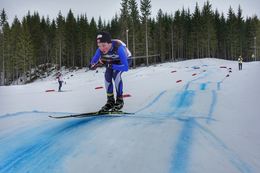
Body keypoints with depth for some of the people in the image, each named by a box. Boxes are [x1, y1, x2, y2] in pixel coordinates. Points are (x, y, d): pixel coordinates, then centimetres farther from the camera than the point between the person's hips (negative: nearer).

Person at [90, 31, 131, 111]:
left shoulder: (118, 48, -43)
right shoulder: (100, 50, -29)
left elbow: (126, 67, -43)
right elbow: (92, 64, -19)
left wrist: (110, 66, -49)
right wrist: (95, 64, -42)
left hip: (125, 59, -4)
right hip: (112, 61, 4)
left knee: (116, 74, -27)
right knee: (107, 75, -17)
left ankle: (119, 100, -14)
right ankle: (110, 101, -1)